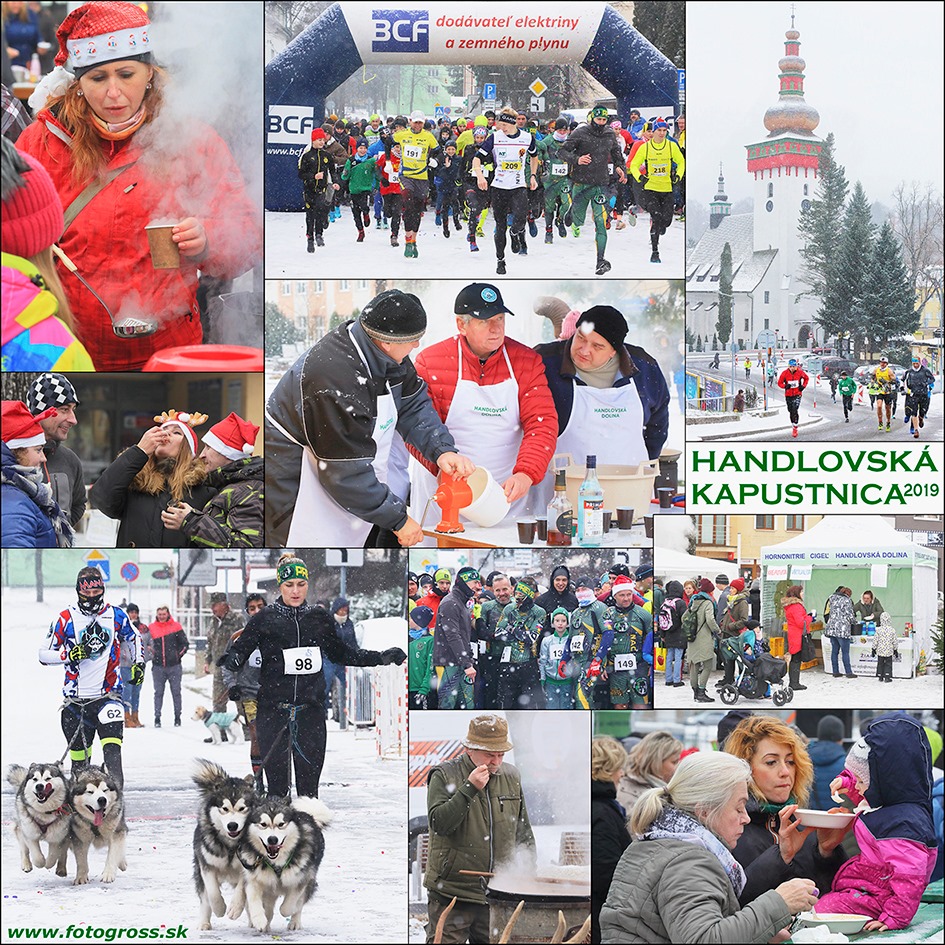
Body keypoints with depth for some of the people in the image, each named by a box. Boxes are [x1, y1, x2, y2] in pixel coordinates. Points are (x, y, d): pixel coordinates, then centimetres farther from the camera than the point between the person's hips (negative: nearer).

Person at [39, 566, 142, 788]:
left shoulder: (116, 615, 4)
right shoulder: (65, 619, -2)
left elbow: (133, 637, 25)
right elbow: (44, 654, 1)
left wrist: (138, 663, 14)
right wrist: (70, 655, -15)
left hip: (108, 692, 0)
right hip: (76, 697, 0)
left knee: (112, 743, -20)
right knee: (78, 750, 7)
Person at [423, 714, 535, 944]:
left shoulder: (512, 777, 11)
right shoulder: (444, 776, -3)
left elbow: (524, 834, 20)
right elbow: (438, 823, -16)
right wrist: (469, 789, -20)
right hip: (451, 894, -4)